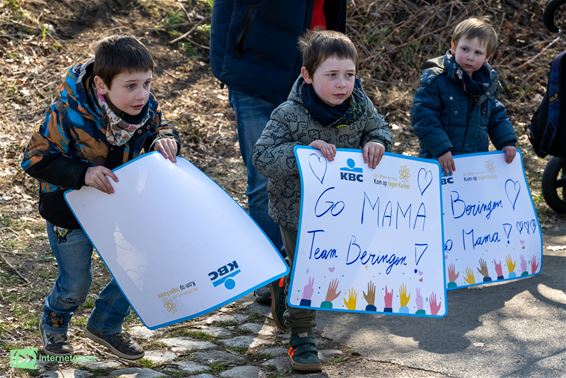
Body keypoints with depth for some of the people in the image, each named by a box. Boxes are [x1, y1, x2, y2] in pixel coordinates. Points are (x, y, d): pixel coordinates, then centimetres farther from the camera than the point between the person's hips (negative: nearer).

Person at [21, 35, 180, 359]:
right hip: (70, 210, -4)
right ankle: (54, 323, 44)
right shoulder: (68, 113, -34)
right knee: (76, 283, 10)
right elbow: (37, 159, -27)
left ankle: (106, 325, 36)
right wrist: (83, 173, -40)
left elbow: (159, 128, 1)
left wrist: (164, 141, -24)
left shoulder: (146, 105, -19)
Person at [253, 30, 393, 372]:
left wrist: (376, 143, -15)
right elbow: (263, 157, -25)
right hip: (298, 208, -5)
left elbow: (381, 128, 8)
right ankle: (301, 336, 16)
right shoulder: (289, 115, -23)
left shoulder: (360, 105, -9)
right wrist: (303, 150, -38)